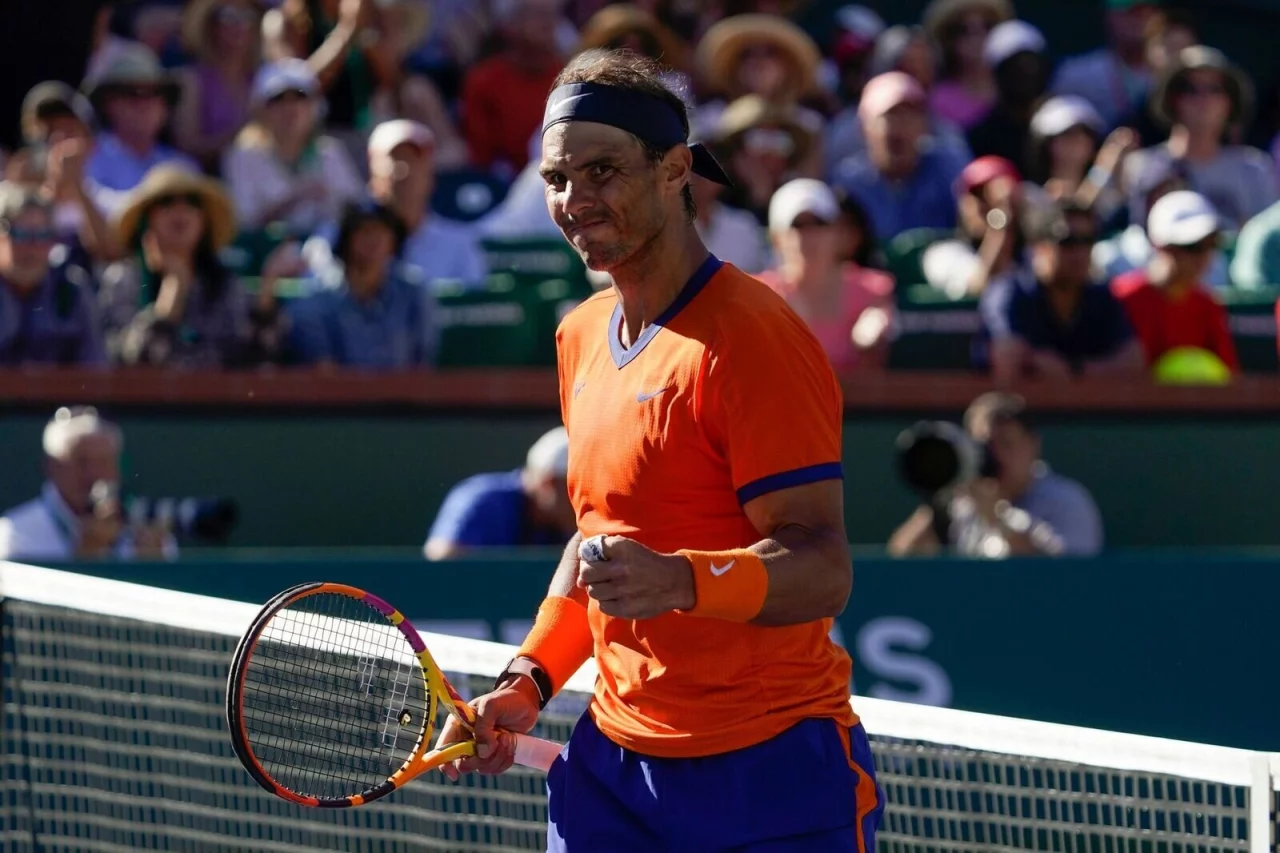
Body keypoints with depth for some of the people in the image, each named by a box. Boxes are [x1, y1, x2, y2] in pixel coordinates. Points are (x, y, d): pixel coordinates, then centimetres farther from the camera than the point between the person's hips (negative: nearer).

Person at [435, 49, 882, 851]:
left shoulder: (751, 339, -14)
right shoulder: (582, 337, 12)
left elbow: (822, 567, -21)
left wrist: (681, 582, -37)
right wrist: (531, 679, 14)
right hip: (613, 761, 7)